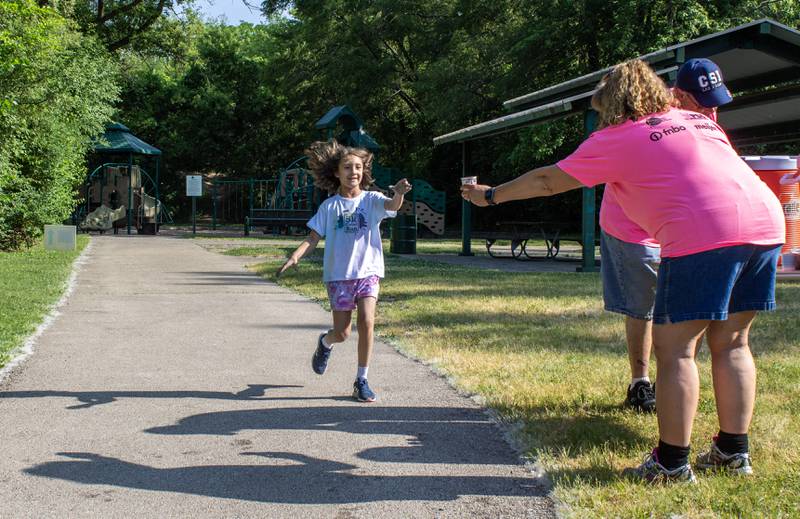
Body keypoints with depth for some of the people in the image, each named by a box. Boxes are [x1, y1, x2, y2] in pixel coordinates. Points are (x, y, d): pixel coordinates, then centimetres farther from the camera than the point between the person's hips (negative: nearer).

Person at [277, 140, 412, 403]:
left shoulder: (372, 200, 0)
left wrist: (399, 194, -44)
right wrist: (295, 256, -15)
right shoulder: (329, 206, 3)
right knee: (342, 334, 1)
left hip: (368, 271, 0)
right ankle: (325, 343, 40)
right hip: (338, 274, 0)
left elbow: (392, 206, -21)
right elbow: (313, 238, 3)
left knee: (367, 322, -17)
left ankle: (362, 380, -2)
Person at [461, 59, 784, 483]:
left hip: (701, 237, -7)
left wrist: (491, 195, 25)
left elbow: (547, 181, 14)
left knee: (674, 349, 1)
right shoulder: (698, 120, 25)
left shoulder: (617, 139, 8)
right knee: (730, 343, 16)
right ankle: (733, 452, 21)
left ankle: (672, 462, 4)